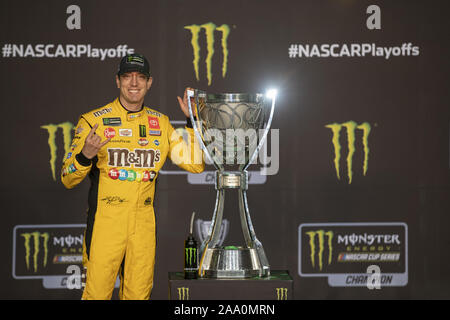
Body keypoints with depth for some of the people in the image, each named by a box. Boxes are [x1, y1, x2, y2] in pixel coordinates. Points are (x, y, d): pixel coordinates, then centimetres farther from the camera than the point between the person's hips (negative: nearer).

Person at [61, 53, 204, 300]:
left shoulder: (160, 124, 11)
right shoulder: (94, 121, -1)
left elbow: (195, 164, 9)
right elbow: (68, 179, -1)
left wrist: (192, 121, 3)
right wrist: (85, 156, -21)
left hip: (144, 224, 4)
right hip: (105, 221, -3)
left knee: (139, 293, 7)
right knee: (97, 293, -4)